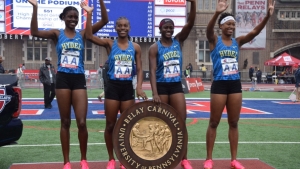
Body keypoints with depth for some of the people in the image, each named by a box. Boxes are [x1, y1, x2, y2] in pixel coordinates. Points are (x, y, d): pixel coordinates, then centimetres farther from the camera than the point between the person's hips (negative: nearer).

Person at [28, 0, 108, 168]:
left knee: (82, 122, -4)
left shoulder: (82, 34, 6)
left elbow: (104, 21, -3)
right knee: (65, 122, 7)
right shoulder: (57, 34, 4)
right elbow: (35, 32, -12)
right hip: (63, 79, 0)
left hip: (79, 79, 0)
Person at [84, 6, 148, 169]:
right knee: (110, 125, 5)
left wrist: (139, 87, -10)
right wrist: (89, 13, -19)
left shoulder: (135, 47, 4)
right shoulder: (109, 44, -1)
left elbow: (139, 69, 5)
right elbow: (89, 36, -15)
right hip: (112, 87, -1)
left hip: (128, 88, 2)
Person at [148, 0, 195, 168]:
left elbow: (190, 23, -7)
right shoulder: (155, 48, -4)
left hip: (177, 86, 2)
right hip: (162, 87, -2)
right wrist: (155, 93, -19)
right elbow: (153, 71, -10)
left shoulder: (178, 41, 5)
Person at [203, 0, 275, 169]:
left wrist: (268, 16, -20)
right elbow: (209, 30, -24)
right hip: (219, 85, -4)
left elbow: (255, 31, -5)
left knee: (234, 123, 10)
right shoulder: (214, 40, -3)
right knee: (214, 123, 4)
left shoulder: (238, 41, 7)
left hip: (235, 85, 4)